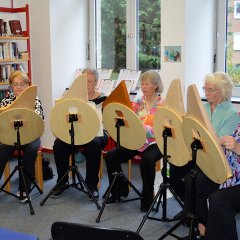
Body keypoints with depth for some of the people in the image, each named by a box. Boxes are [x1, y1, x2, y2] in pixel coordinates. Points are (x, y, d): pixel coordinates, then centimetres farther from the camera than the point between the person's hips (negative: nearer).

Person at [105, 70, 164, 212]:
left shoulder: (162, 105, -5)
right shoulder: (138, 103, 10)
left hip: (154, 143, -5)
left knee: (147, 160, -36)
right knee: (111, 156, -12)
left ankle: (147, 199, -15)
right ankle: (119, 191, 6)